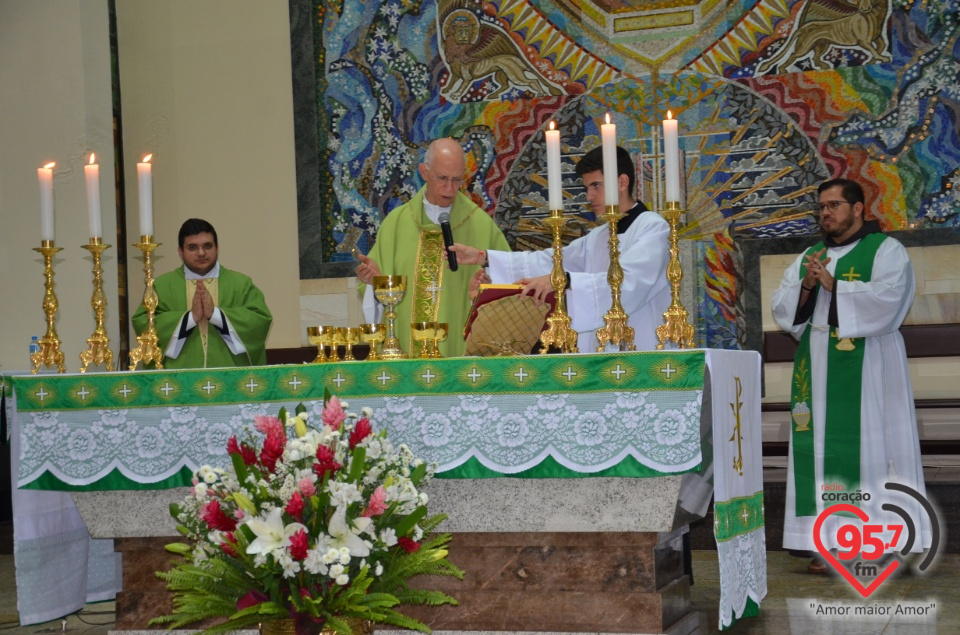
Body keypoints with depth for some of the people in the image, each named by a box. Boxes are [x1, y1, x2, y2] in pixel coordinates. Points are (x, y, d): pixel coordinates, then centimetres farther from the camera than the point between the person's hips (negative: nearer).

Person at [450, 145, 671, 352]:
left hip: (644, 356, -7)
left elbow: (629, 282, -23)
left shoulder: (653, 227, -7)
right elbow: (547, 262, 13)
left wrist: (565, 280, -32)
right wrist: (484, 256, 5)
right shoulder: (598, 237, 17)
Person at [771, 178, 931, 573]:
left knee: (871, 446, -7)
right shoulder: (808, 257, 19)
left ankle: (881, 544, -5)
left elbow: (888, 296, -14)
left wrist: (834, 285, -14)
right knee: (823, 449, 0)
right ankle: (830, 542, 1)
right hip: (818, 369, 5)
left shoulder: (885, 250, 2)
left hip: (866, 367, -5)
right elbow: (781, 307, 12)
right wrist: (805, 286, -7)